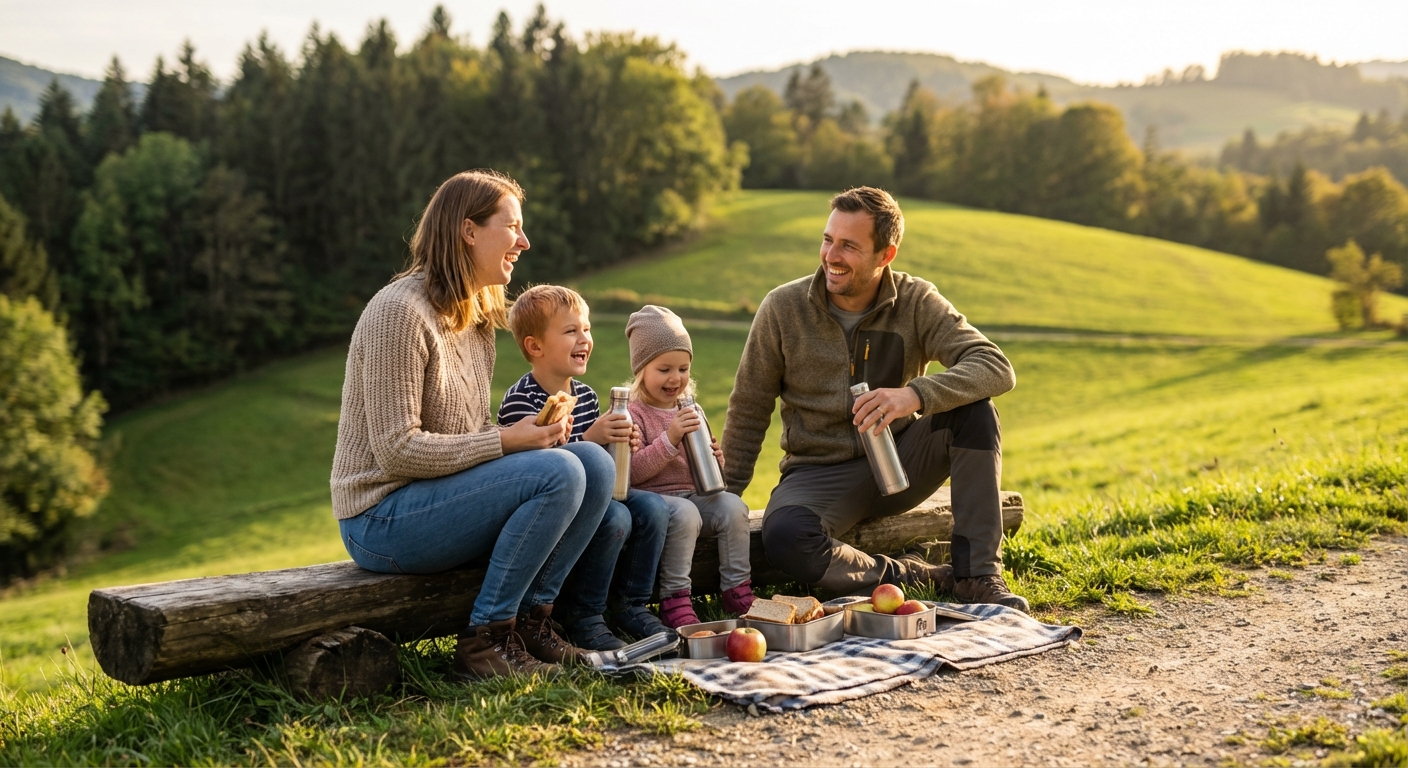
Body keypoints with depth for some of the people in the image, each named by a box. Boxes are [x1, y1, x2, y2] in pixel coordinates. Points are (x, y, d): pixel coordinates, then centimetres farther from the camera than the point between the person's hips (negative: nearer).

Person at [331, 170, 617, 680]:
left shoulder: (479, 316, 12)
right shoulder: (399, 311, -17)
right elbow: (397, 450, -21)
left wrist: (533, 433, -5)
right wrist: (506, 441, -19)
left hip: (440, 498, 9)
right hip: (382, 519, -9)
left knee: (595, 462, -6)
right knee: (557, 473, -24)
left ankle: (530, 621, -3)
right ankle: (484, 641, -14)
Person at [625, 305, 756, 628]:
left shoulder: (690, 412, 17)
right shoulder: (633, 414, -4)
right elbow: (631, 473, -16)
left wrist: (715, 460, 0)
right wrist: (669, 440, -24)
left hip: (694, 494, 6)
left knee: (732, 505, -21)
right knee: (684, 513, -35)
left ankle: (737, 590, -13)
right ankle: (674, 599, -26)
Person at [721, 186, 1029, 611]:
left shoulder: (917, 302, -8)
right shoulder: (783, 308, -7)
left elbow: (997, 368, -21)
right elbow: (748, 412, 2)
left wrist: (915, 395, -38)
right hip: (821, 473, -1)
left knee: (972, 407, -25)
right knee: (783, 538, -35)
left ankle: (977, 574, -19)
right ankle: (909, 575, -14)